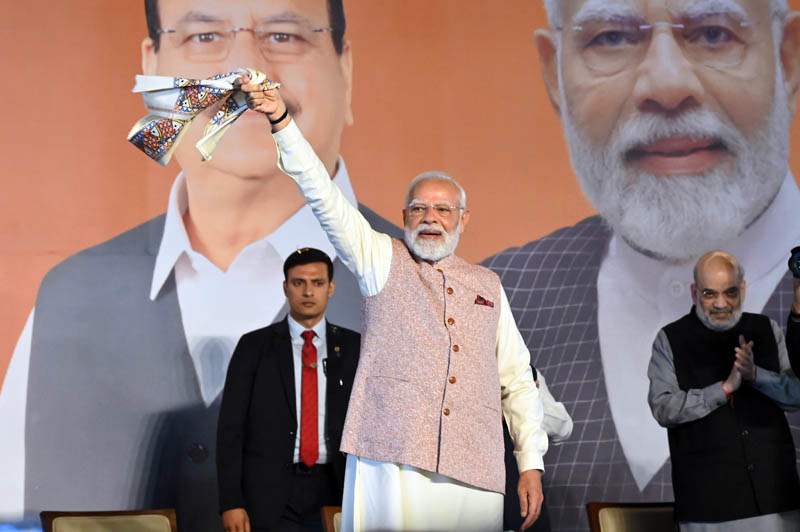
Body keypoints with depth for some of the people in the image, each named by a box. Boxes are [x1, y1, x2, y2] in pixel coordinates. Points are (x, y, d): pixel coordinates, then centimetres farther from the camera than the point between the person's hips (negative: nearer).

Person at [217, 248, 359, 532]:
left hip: (334, 493, 1)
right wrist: (231, 502, -7)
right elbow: (230, 427, 1)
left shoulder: (353, 347, 8)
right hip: (270, 495, -1)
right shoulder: (254, 346, 4)